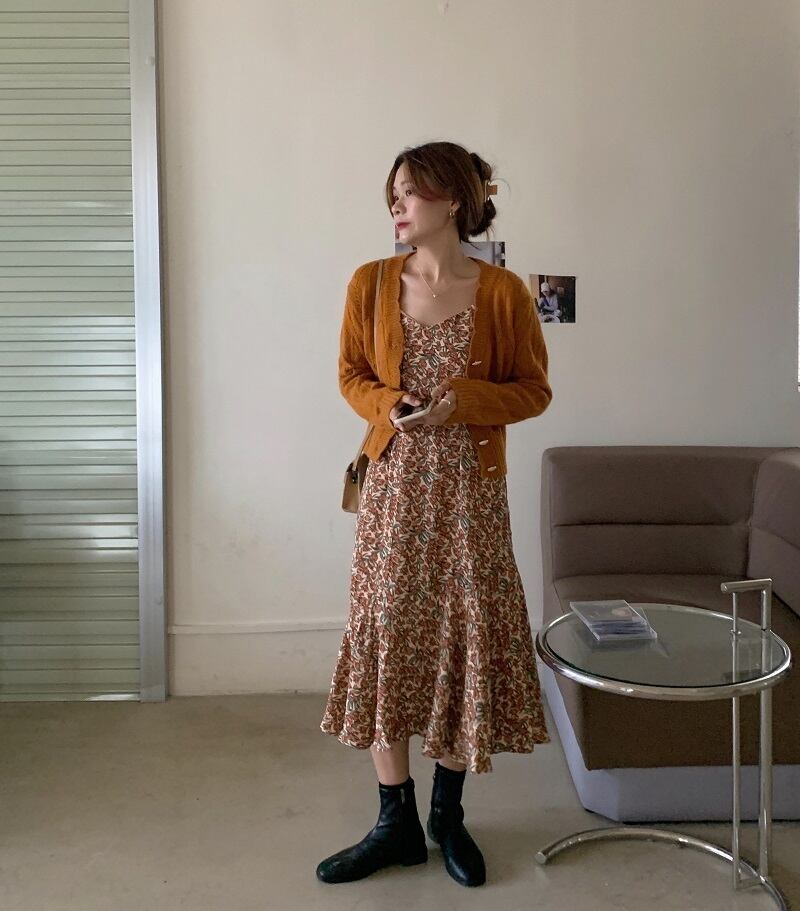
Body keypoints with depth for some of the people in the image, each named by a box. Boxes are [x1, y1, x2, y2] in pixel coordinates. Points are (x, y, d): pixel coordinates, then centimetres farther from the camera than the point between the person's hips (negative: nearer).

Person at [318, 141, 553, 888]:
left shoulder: (502, 290, -4)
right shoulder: (370, 282, 2)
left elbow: (534, 390, 0)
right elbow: (352, 375, 10)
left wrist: (464, 401, -16)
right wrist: (388, 404, -11)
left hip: (469, 487, -1)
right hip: (394, 482, 2)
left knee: (466, 636, 4)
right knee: (385, 636, 3)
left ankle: (448, 814, 25)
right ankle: (396, 824, 19)